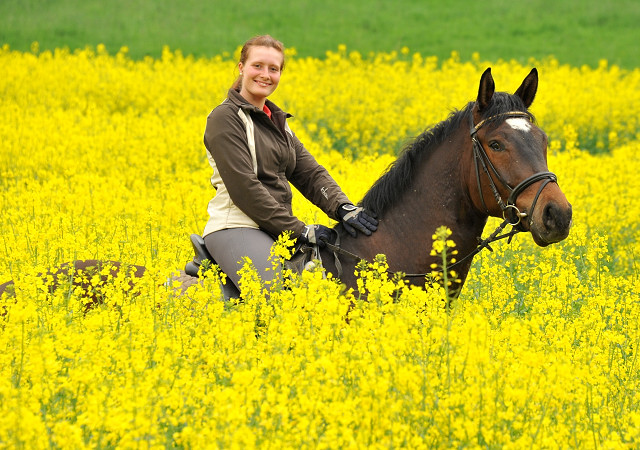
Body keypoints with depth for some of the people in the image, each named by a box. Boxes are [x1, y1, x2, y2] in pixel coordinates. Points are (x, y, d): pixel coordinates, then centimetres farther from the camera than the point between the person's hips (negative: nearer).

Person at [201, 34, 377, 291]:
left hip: (275, 231, 9)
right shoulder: (226, 118, -5)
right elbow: (243, 187, -14)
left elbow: (310, 174, 10)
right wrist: (298, 230, -14)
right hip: (237, 230, -9)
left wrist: (343, 207, -9)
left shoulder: (276, 122, 21)